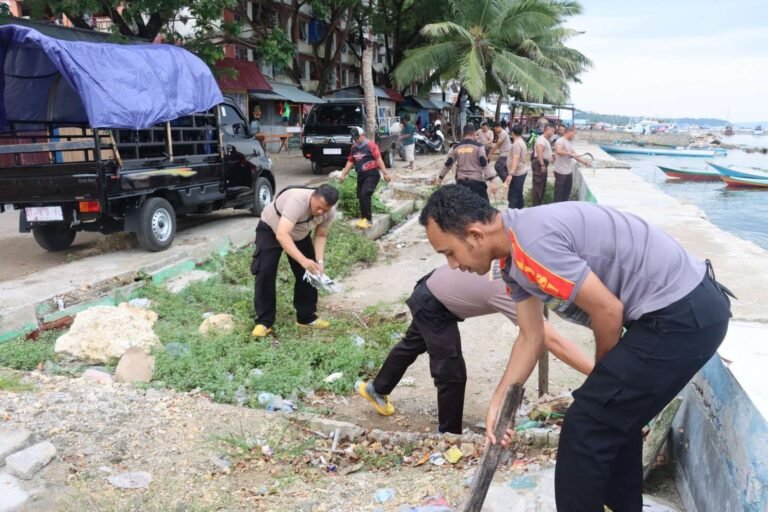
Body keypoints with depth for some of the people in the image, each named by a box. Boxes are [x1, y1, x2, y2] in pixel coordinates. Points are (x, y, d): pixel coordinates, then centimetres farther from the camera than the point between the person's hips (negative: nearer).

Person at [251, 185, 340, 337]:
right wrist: (303, 260, -59)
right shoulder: (297, 200, -43)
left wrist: (319, 261, -24)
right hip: (270, 229, -5)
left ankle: (306, 317, 14)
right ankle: (264, 321, -5)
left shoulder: (330, 212, -23)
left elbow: (320, 236, -7)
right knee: (264, 273, -14)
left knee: (309, 273, 1)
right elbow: (281, 235, -50)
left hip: (300, 235, 6)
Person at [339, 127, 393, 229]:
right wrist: (343, 174, 9)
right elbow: (350, 162, 17)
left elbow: (378, 159, -13)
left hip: (372, 174, -7)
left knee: (365, 195, -20)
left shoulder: (371, 145, -7)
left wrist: (385, 173, -20)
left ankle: (368, 219, -14)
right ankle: (364, 218, 19)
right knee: (360, 196, 7)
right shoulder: (354, 148, 13)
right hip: (361, 175, 7)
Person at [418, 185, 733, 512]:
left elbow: (608, 311, -19)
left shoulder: (531, 243, -24)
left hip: (681, 316, -10)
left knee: (586, 427, -3)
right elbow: (531, 338, 13)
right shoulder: (514, 257, 8)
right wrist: (498, 402, 8)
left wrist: (603, 374, 0)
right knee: (613, 418, 24)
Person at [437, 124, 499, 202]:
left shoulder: (456, 147, 5)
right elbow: (484, 164, -12)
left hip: (461, 181, 4)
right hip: (476, 181, -4)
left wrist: (440, 177, 24)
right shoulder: (478, 146, -6)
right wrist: (492, 181, -14)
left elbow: (448, 164, 11)